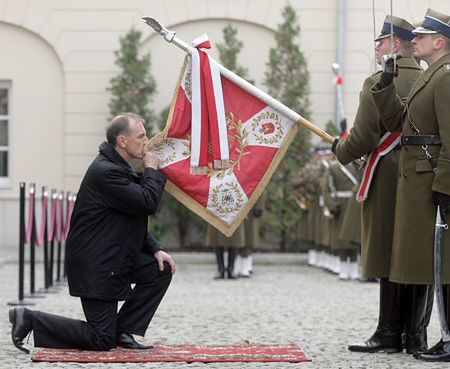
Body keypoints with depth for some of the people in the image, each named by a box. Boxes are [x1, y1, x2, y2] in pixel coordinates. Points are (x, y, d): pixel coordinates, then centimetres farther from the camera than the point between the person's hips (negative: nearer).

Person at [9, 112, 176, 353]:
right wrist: (152, 169, -9)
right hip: (95, 265, -10)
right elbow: (148, 203, -26)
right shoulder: (105, 171, -21)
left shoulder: (118, 168, 13)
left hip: (116, 257, 10)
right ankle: (29, 319, 2)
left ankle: (123, 332, 10)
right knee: (102, 341, -6)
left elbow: (133, 222, 18)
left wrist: (156, 250, 5)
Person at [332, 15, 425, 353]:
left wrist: (341, 151, 5)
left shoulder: (378, 83, -10)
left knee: (388, 255, -3)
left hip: (388, 178, -6)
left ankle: (390, 333, -3)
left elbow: (364, 138, -14)